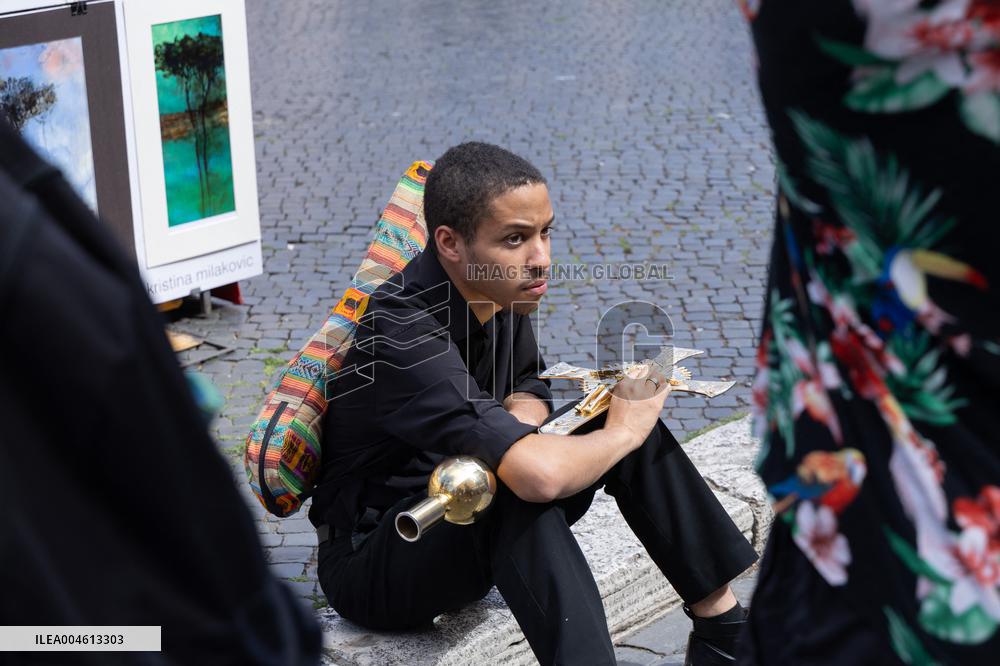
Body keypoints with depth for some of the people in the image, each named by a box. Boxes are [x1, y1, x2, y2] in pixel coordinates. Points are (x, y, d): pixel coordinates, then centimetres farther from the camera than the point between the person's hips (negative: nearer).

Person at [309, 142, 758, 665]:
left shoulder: (497, 289, -7)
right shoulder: (401, 332, -32)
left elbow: (528, 388, 13)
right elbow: (538, 475, -42)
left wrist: (508, 428, -13)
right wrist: (621, 432, -21)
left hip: (460, 517, 8)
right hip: (370, 565, -8)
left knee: (631, 418, -5)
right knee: (519, 490, -36)